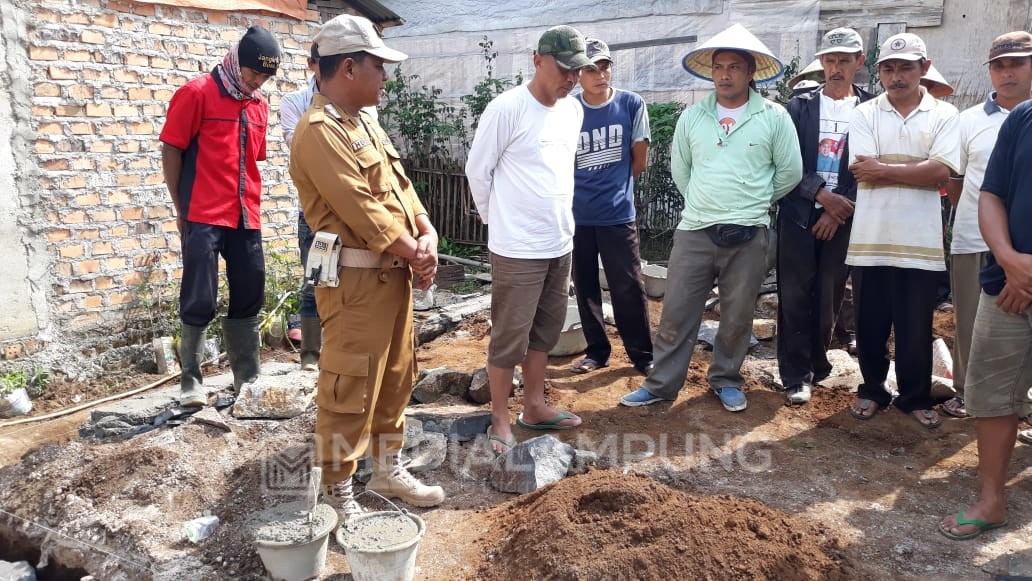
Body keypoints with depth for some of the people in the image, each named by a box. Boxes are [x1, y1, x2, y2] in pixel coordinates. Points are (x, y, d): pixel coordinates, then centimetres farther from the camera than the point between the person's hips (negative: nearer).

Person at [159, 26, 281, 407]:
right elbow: (171, 150, -4)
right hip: (204, 218, -6)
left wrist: (251, 206, 14)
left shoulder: (259, 105, 13)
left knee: (249, 299, 9)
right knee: (200, 302, -4)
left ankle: (248, 379, 19)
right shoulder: (197, 93, -4)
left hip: (246, 218, 6)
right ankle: (191, 380, 9)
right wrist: (181, 210, -3)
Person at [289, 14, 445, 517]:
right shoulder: (319, 132, -17)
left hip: (394, 272, 10)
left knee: (395, 377, 18)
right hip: (355, 279, -10)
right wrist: (414, 254, -11)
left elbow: (400, 185, 14)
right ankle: (338, 494, 13)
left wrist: (427, 236, -3)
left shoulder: (366, 123, 15)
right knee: (350, 388, -2)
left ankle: (387, 469, 33)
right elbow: (362, 209, -21)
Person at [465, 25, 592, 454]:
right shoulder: (506, 109, -14)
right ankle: (500, 419, 15)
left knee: (546, 330, 16)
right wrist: (497, 221, 2)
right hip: (517, 248, -7)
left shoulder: (573, 110, 7)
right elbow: (477, 170, -7)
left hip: (560, 244, 7)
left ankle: (534, 406, 30)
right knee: (510, 336, 1)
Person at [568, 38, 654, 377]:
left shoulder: (631, 105, -3)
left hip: (618, 214, -1)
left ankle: (642, 354, 17)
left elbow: (640, 160, 7)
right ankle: (596, 351, 26)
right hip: (577, 215, 2)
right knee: (585, 287, 10)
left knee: (629, 288, 1)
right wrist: (585, 191, 11)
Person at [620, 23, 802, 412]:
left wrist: (753, 202, 12)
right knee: (676, 312, 4)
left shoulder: (774, 117, -1)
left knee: (737, 316, 10)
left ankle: (726, 380, 28)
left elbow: (790, 172, 6)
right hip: (694, 230, 2)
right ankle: (661, 384, 15)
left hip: (748, 234, -1)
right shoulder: (691, 117, 5)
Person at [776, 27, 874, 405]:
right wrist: (822, 194, -12)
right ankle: (797, 375, 7)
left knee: (829, 299, 5)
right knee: (794, 296, -1)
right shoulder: (800, 107, 6)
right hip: (799, 214, 0)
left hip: (843, 217, 0)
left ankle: (816, 365, 22)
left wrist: (840, 210, -9)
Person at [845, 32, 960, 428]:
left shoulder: (944, 115, 4)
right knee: (870, 325, 10)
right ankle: (872, 390, 27)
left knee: (916, 329, 8)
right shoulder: (865, 114, 4)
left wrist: (883, 168, -10)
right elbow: (864, 172, -8)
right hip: (870, 239, 0)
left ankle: (916, 397, 25)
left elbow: (941, 172, -10)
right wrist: (917, 170, -9)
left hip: (920, 240, 0)